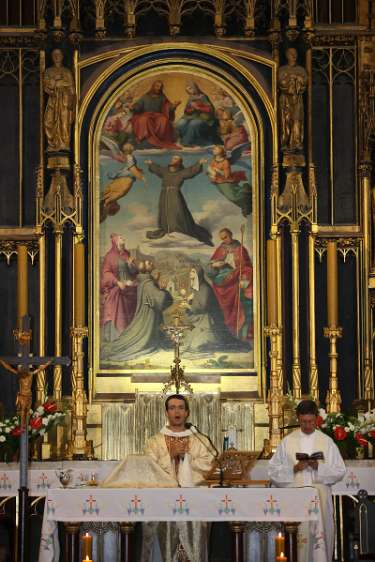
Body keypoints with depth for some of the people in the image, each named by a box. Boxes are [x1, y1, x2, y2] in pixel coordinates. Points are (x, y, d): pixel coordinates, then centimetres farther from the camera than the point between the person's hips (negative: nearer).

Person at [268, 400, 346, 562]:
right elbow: (274, 471, 5)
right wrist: (294, 468, -11)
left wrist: (319, 467, -10)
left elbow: (340, 471, 6)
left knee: (321, 535, -4)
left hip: (320, 498, 0)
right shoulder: (287, 441, 8)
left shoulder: (326, 441, 8)